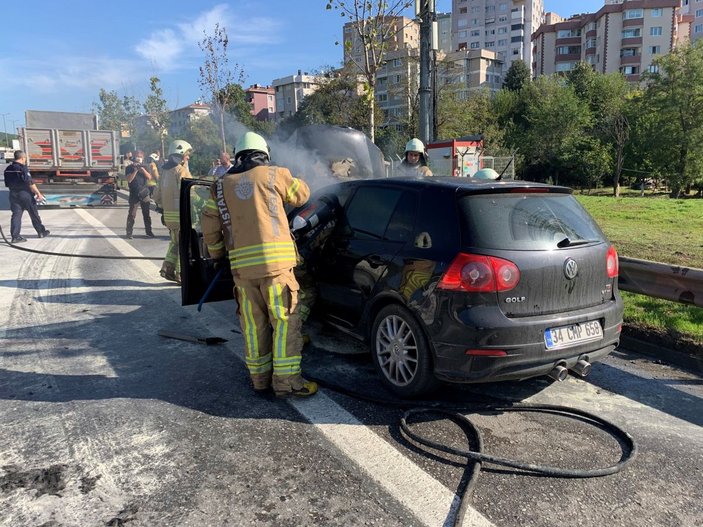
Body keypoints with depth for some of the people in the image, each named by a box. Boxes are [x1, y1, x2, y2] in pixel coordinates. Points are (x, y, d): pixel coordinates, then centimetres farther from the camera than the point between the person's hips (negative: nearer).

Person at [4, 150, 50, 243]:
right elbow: (30, 183, -18)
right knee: (34, 214, 9)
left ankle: (15, 236, -4)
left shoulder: (8, 169, 7)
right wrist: (38, 193, -13)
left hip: (13, 195, 6)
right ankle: (41, 232, 21)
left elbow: (7, 184, 13)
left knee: (16, 215, 3)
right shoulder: (23, 168, -15)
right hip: (25, 194, -6)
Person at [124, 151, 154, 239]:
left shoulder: (144, 167, 13)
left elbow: (149, 177, -2)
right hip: (134, 194, -3)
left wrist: (142, 169, -14)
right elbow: (129, 180, -9)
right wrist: (135, 170, -16)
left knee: (147, 214, 7)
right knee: (132, 214, -6)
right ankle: (129, 232, -2)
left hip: (145, 194, 3)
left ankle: (149, 231, 15)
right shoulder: (129, 168, 3)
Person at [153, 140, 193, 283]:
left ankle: (168, 269, 17)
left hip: (168, 213, 8)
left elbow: (157, 194, 17)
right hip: (180, 213, -8)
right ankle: (182, 274, 3)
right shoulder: (182, 170, -11)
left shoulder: (165, 170, 14)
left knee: (175, 242, 20)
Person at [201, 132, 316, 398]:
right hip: (275, 260, -4)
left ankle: (259, 376, 22)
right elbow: (302, 194, 19)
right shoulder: (273, 174, 5)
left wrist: (217, 253, 29)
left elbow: (209, 225, 15)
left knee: (253, 323, 13)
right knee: (285, 319, 2)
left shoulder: (222, 185, 15)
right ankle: (286, 379, 3)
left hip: (241, 263, 4)